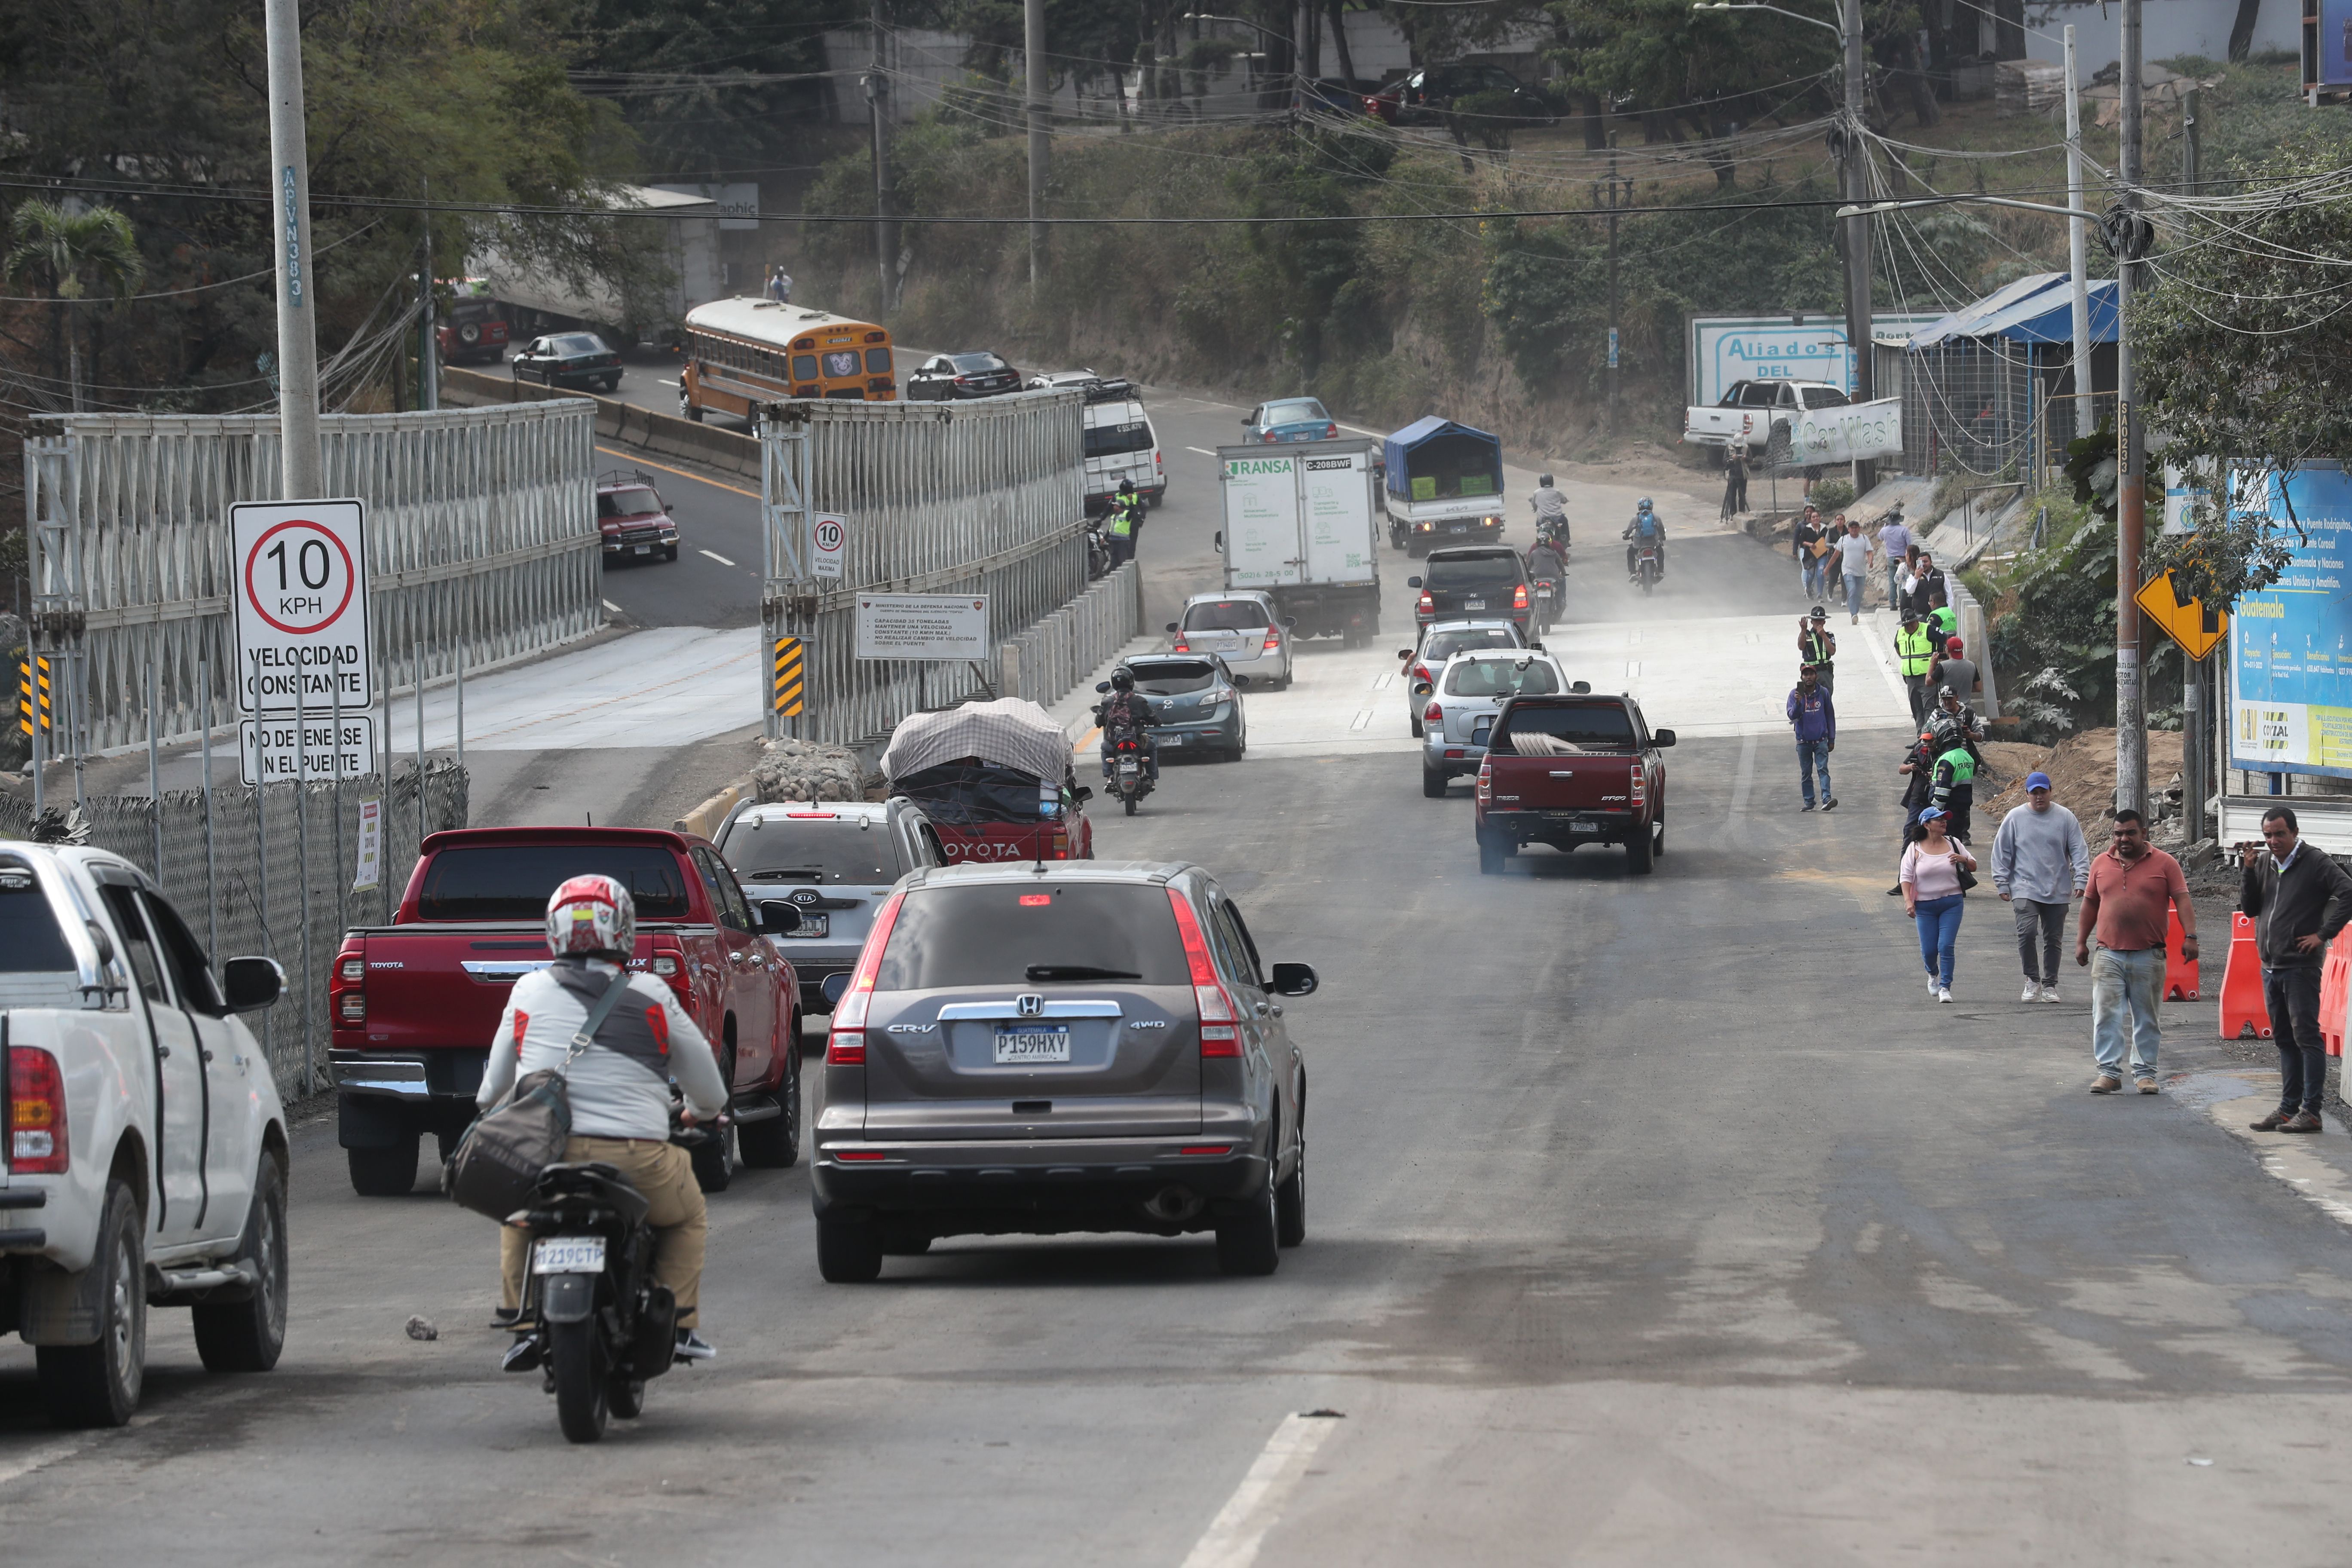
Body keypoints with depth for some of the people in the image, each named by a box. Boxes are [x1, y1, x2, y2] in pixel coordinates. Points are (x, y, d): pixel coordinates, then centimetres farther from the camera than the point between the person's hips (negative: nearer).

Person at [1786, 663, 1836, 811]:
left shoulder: (1823, 693, 1)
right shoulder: (1795, 694, -2)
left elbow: (1830, 716, 9)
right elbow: (1792, 716, -10)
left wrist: (1832, 739, 9)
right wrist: (1798, 703, -30)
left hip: (1821, 740, -1)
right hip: (1803, 741, 1)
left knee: (1823, 769, -12)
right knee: (1806, 773, 6)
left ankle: (1827, 799, -21)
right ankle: (1809, 802, 13)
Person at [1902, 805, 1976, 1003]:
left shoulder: (1953, 844, 5)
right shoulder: (1916, 849, 1)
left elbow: (1973, 867, 12)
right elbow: (1906, 877, -1)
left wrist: (1964, 859, -11)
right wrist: (1908, 901, -14)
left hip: (1952, 903, 0)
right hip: (1925, 906, 0)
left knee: (1946, 946, -10)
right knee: (1929, 949, 2)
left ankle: (1945, 988, -3)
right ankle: (1933, 974, 35)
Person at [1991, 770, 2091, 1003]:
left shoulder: (2065, 818, 4)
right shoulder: (2015, 819, 4)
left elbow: (2079, 851, 6)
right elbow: (2002, 853, 7)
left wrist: (2081, 879, -5)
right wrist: (2002, 885, 1)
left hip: (2058, 893, 1)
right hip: (2025, 890, -1)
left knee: (2053, 939, 5)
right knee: (2027, 932, -18)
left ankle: (2049, 986, 15)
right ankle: (2032, 980, -4)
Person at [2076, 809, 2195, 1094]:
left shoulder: (2164, 864, 2)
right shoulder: (2101, 864, 11)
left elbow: (2182, 900, -3)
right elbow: (2089, 904, 17)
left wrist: (2190, 936, -15)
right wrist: (2081, 942, 14)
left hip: (2149, 956, -2)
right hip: (2109, 955, 2)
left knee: (2147, 1017, 6)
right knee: (2106, 1014, -6)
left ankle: (2145, 1072, 13)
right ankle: (2109, 1072, -4)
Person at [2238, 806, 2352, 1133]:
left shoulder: (2315, 863, -7)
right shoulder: (2263, 862, 11)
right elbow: (2249, 909, 11)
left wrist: (2323, 934, -16)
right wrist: (2247, 871, -1)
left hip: (2301, 967, -7)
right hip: (2271, 967, 7)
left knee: (2306, 1036, -7)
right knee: (2285, 1040, 12)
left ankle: (2310, 1111, -7)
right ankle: (2289, 1109, 16)